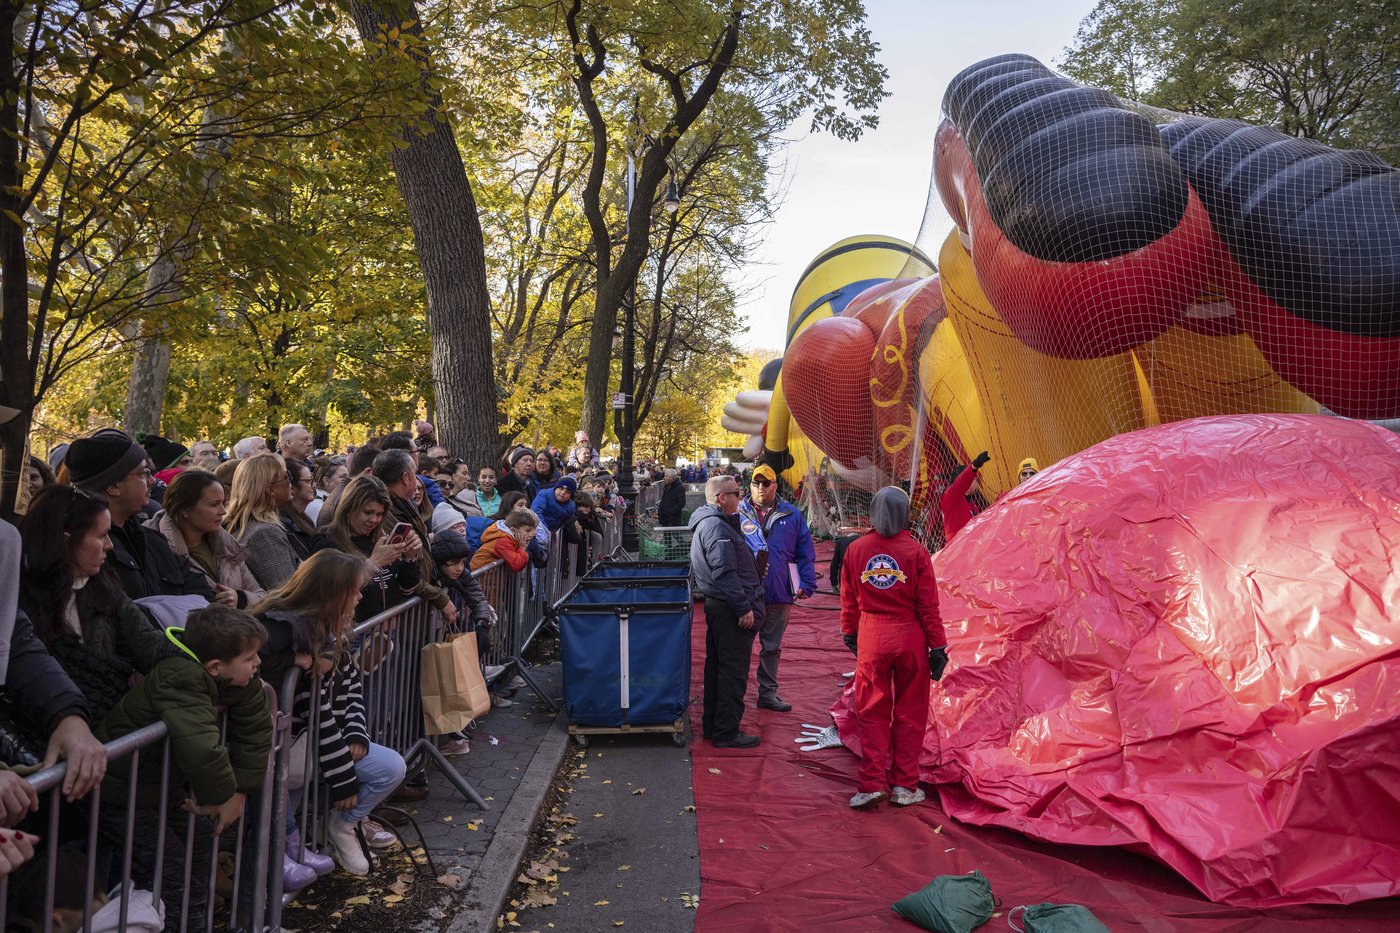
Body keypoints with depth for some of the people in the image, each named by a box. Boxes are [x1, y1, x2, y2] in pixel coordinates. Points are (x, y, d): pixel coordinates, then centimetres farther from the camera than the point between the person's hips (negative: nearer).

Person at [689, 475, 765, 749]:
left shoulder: (707, 523, 16)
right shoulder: (716, 526, -19)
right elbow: (725, 573, -25)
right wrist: (744, 608, -23)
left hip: (716, 605, 11)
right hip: (730, 609, -11)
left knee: (717, 667, 17)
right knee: (734, 672, -3)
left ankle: (712, 725, 27)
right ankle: (727, 732, 4)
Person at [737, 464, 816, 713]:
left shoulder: (791, 515, 5)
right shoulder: (738, 514, 0)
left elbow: (806, 552, 6)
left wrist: (806, 584, -3)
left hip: (779, 594, 2)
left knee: (772, 647, 14)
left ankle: (768, 692, 26)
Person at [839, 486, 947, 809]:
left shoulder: (855, 550, -2)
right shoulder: (915, 552, -8)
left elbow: (848, 600, 7)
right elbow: (928, 605, -6)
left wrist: (849, 632, 22)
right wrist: (938, 646, 1)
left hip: (871, 640, 1)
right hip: (910, 640, -1)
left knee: (872, 713, 10)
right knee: (909, 713, 11)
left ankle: (871, 783, 6)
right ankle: (905, 786, 17)